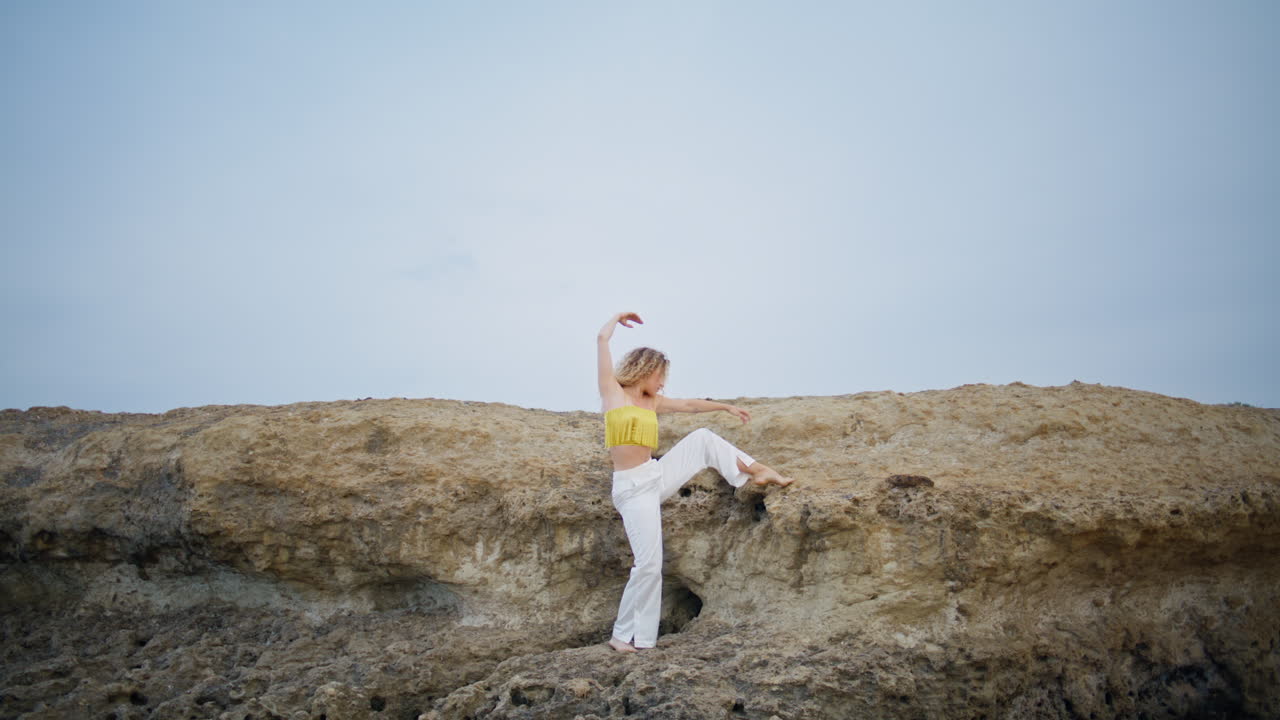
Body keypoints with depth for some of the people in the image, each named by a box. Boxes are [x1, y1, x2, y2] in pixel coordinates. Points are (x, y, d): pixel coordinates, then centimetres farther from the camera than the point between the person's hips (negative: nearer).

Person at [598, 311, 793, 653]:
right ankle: (623, 635, 1)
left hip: (656, 475, 7)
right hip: (632, 488, -7)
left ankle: (757, 471, 19)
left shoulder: (652, 401, 12)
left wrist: (726, 406, 32)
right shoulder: (613, 392, -5)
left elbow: (689, 405, 27)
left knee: (702, 438, 8)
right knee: (648, 565, -12)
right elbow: (602, 339, -11)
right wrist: (620, 317, 7)